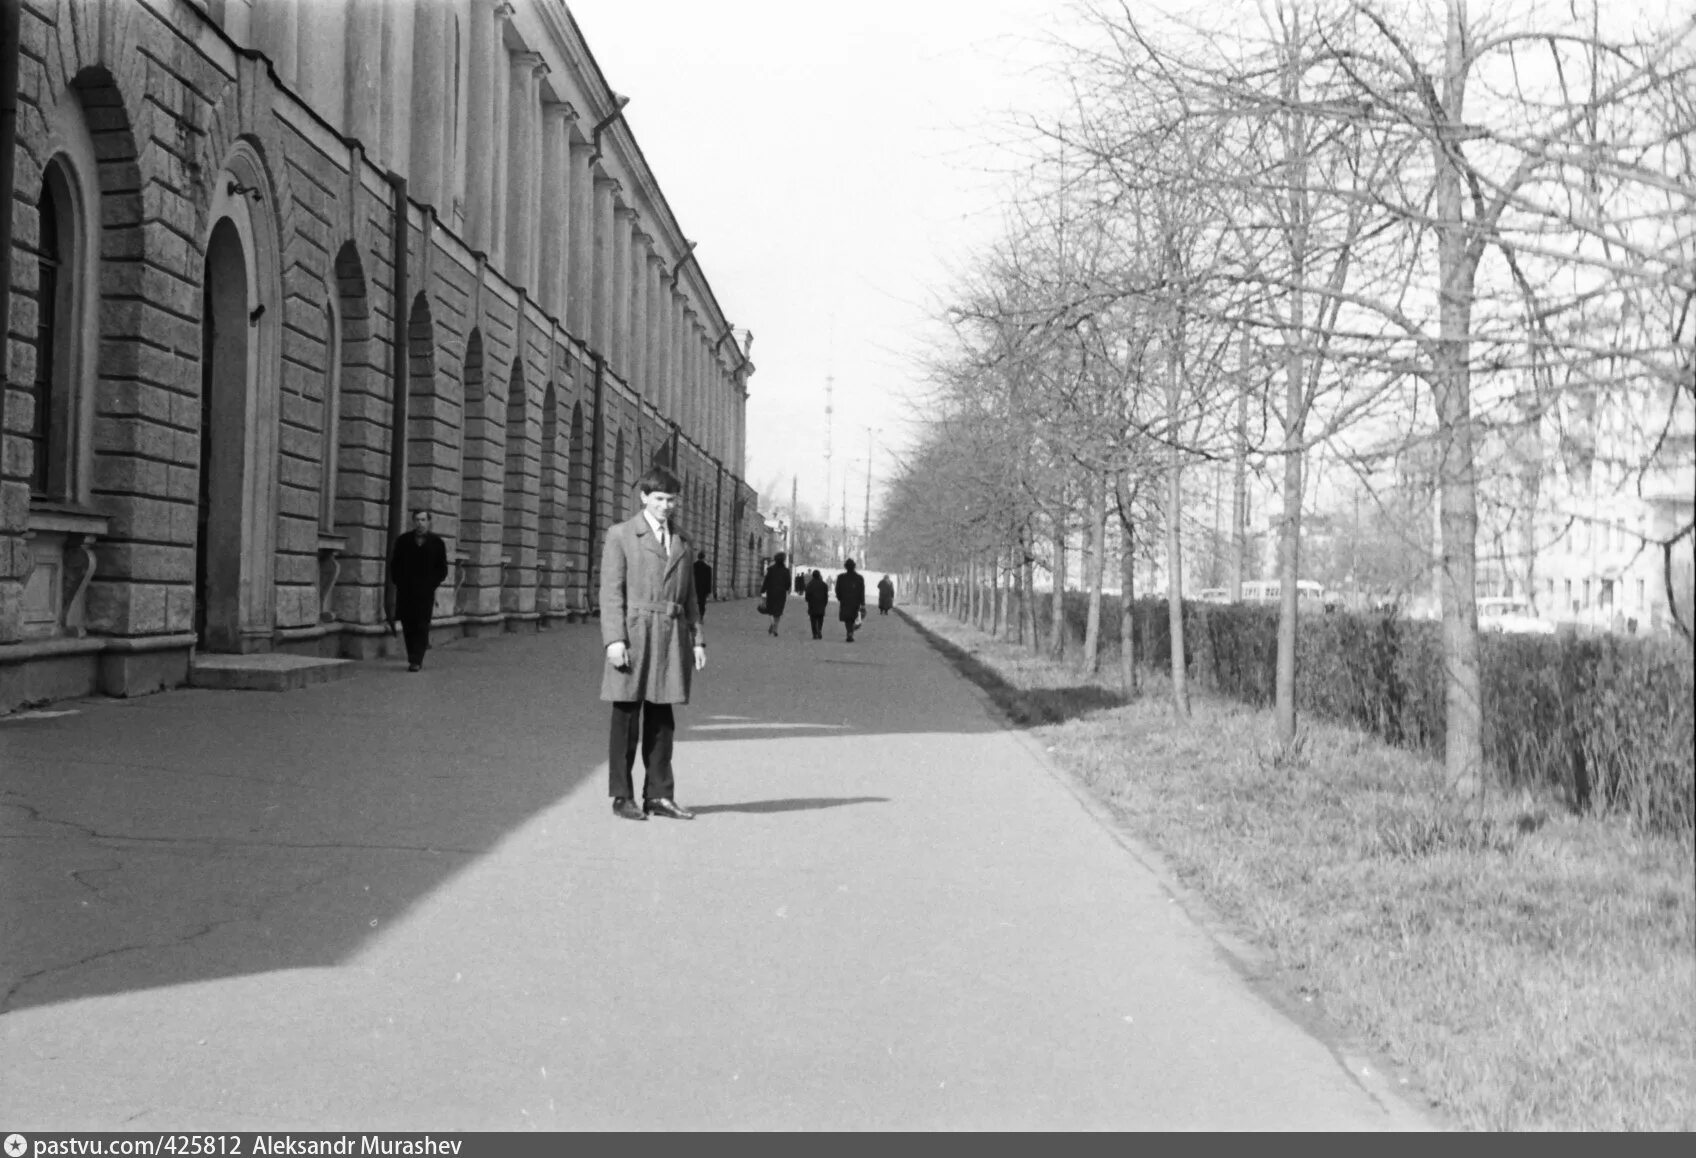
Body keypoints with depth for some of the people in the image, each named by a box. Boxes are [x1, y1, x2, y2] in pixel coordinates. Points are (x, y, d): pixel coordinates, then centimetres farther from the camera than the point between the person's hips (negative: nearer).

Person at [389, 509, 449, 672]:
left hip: (426, 592, -2)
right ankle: (414, 658, 13)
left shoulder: (437, 542, 4)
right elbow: (394, 565, 12)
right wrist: (398, 583, 1)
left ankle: (416, 660, -8)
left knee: (421, 626, -7)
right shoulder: (403, 541, 8)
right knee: (408, 626, 3)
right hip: (405, 591, 2)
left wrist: (432, 584, -4)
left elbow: (442, 569, 7)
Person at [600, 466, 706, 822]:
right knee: (626, 719, 0)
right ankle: (622, 797, 6)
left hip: (670, 638, 4)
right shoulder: (621, 536, 1)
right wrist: (614, 640, -14)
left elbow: (689, 596, 18)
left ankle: (659, 796, 11)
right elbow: (611, 592, -5)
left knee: (661, 721, 7)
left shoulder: (681, 542, 16)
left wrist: (697, 640, 10)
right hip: (632, 636, -4)